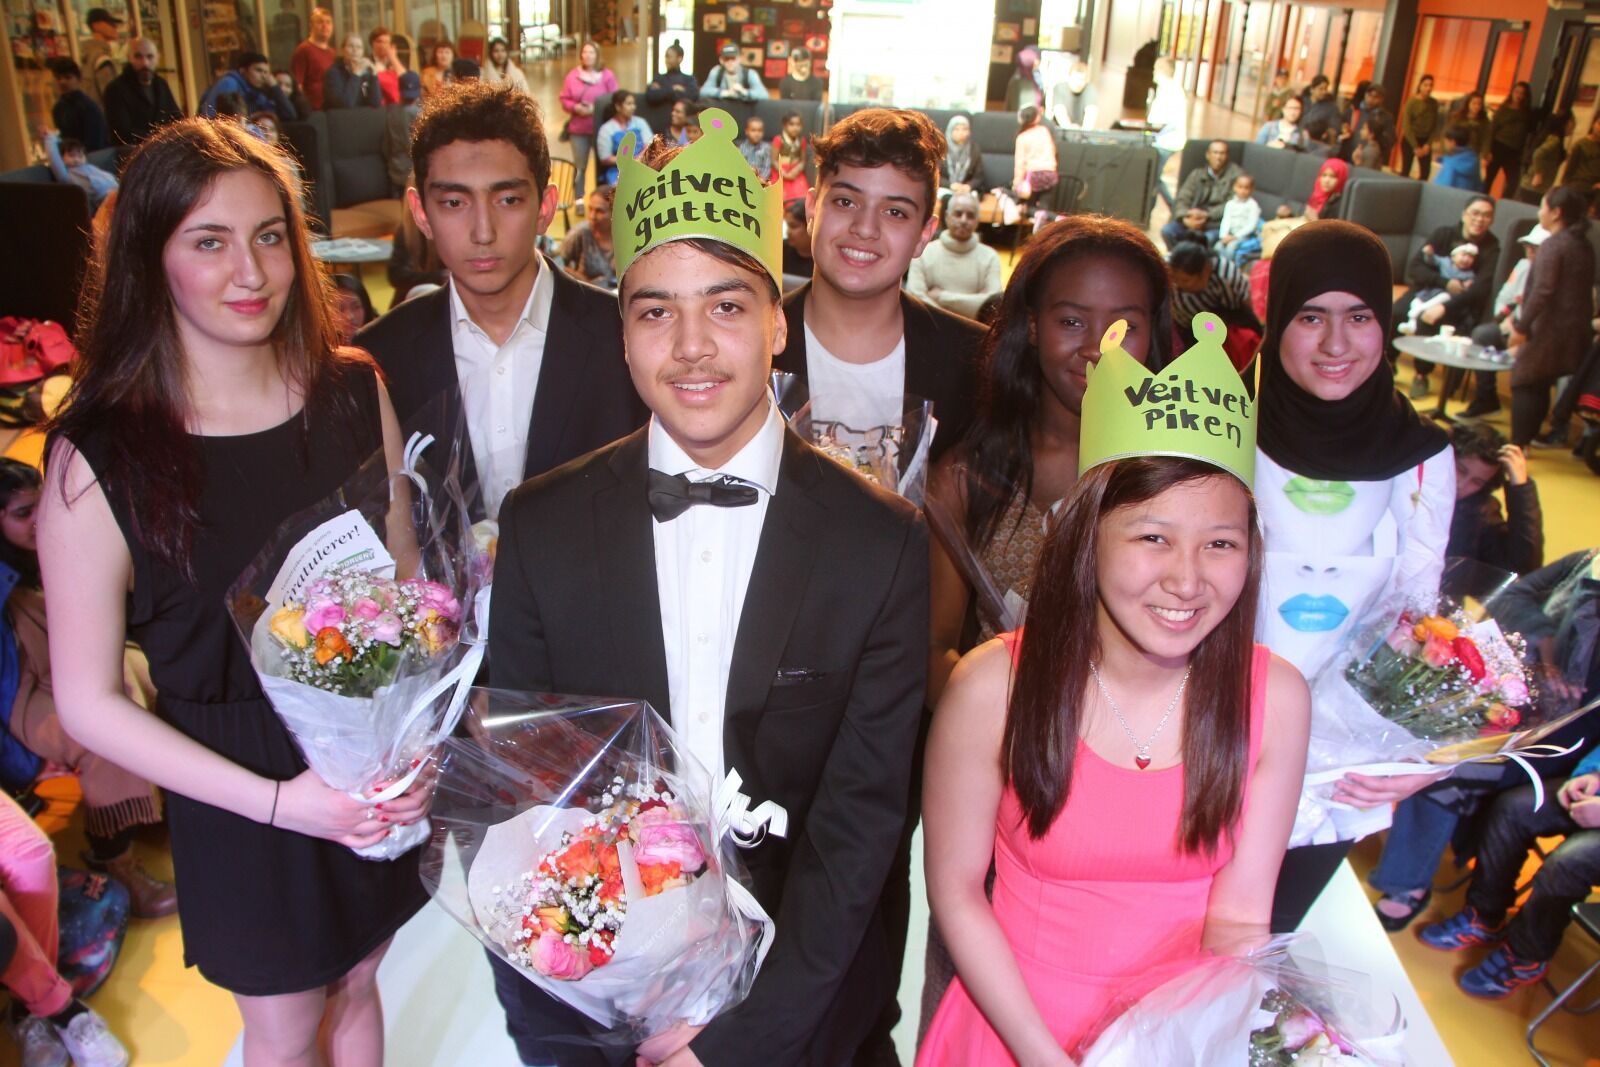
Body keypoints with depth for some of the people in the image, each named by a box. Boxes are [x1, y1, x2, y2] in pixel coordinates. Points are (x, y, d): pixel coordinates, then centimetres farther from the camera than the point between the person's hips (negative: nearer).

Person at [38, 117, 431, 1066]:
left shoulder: (356, 391, -8)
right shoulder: (100, 458, -18)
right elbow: (89, 701, -12)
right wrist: (277, 800, -20)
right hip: (239, 794, -2)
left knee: (356, 989, 26)